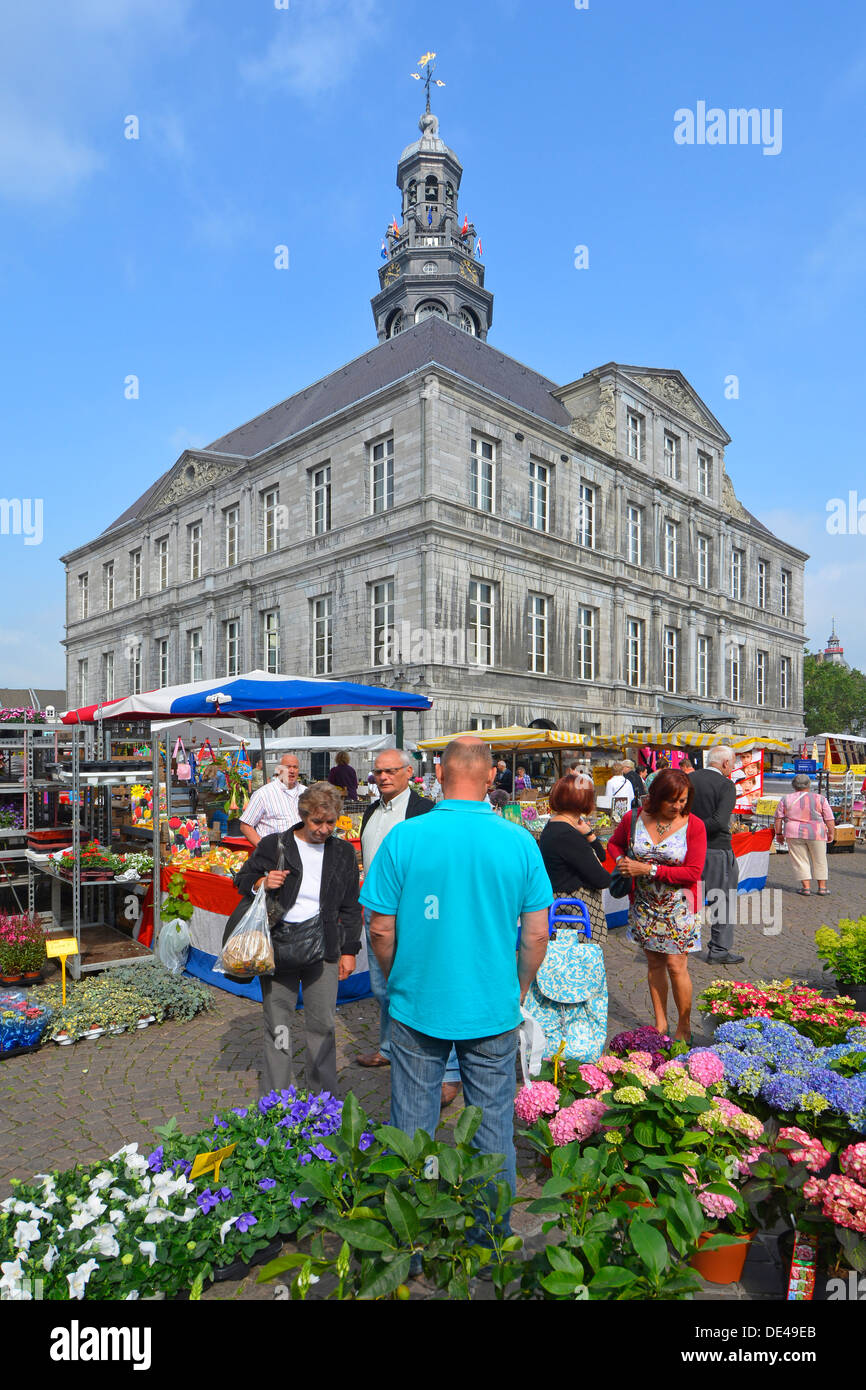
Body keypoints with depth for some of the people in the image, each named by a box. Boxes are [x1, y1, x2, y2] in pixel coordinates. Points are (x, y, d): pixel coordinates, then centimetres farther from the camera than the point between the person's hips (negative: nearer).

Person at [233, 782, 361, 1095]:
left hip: (323, 950, 1)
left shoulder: (343, 853, 5)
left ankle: (325, 1099, 25)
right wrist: (262, 883, -14)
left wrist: (349, 950, 7)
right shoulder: (273, 846, -2)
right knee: (277, 1023, 7)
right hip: (278, 948, -1)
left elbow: (350, 908, 11)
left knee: (322, 1024, 8)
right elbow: (243, 880, 9)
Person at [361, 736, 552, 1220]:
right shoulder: (521, 842, -10)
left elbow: (381, 930, -8)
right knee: (494, 1129, 19)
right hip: (494, 1012, 1)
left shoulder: (404, 837, -13)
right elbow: (536, 935, -5)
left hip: (418, 1006, 0)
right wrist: (518, 994, 11)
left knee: (411, 1129, 17)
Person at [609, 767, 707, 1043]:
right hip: (645, 904, 3)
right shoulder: (634, 819, -4)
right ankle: (660, 1023, 26)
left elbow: (693, 872, -16)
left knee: (676, 965, -2)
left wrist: (649, 869, -21)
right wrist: (622, 860, -8)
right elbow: (614, 842, 15)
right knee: (654, 962, 12)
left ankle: (684, 1027, 18)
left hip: (678, 907, -3)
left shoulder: (693, 826, -12)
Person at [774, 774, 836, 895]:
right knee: (819, 861, 11)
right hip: (816, 834, 0)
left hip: (794, 834, 0)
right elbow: (829, 819, 0)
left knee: (800, 861, 6)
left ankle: (806, 887, 3)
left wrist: (779, 833, 9)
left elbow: (778, 818, 2)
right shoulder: (820, 799, 0)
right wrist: (831, 833, 10)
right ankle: (822, 887, 14)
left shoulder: (786, 799, 2)